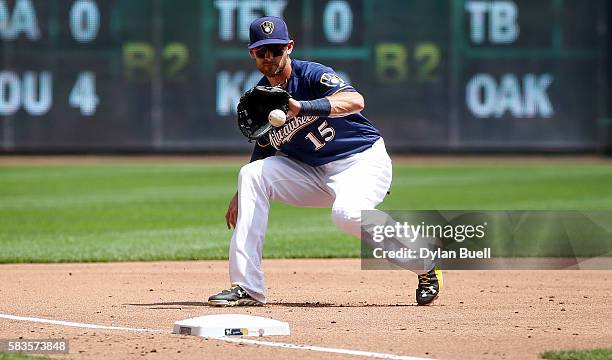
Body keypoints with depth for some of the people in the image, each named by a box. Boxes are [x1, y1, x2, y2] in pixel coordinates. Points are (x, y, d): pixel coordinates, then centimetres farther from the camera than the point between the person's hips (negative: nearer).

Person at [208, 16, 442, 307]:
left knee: (346, 213, -36)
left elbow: (355, 100, -34)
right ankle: (247, 288, -13)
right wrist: (241, 195, 4)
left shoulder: (312, 75, -14)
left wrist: (300, 107, -45)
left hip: (364, 160, -7)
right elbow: (264, 151, 17)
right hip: (315, 174, 7)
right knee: (251, 174, -11)